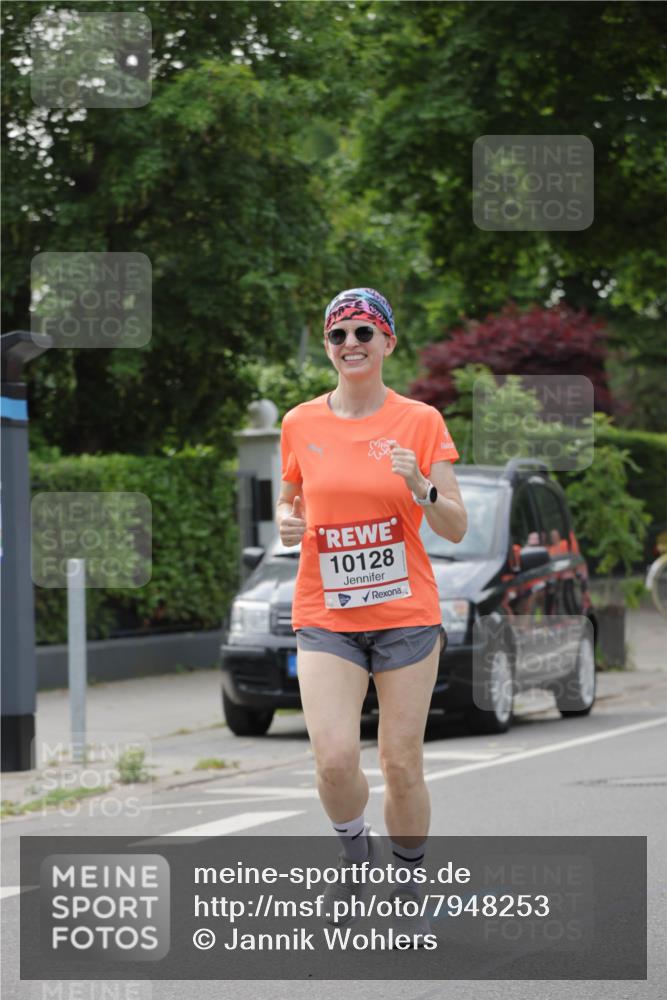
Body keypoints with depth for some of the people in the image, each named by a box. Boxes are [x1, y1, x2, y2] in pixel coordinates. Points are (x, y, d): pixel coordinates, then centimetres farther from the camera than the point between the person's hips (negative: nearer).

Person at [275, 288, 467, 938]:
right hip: (325, 618, 1)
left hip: (406, 615, -1)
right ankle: (355, 855, 13)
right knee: (335, 760, -16)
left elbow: (456, 530, -1)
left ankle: (408, 880, 22)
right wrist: (286, 521, -4)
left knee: (402, 766, 0)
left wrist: (420, 486, -20)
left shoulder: (421, 422, -1)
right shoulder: (300, 424, 4)